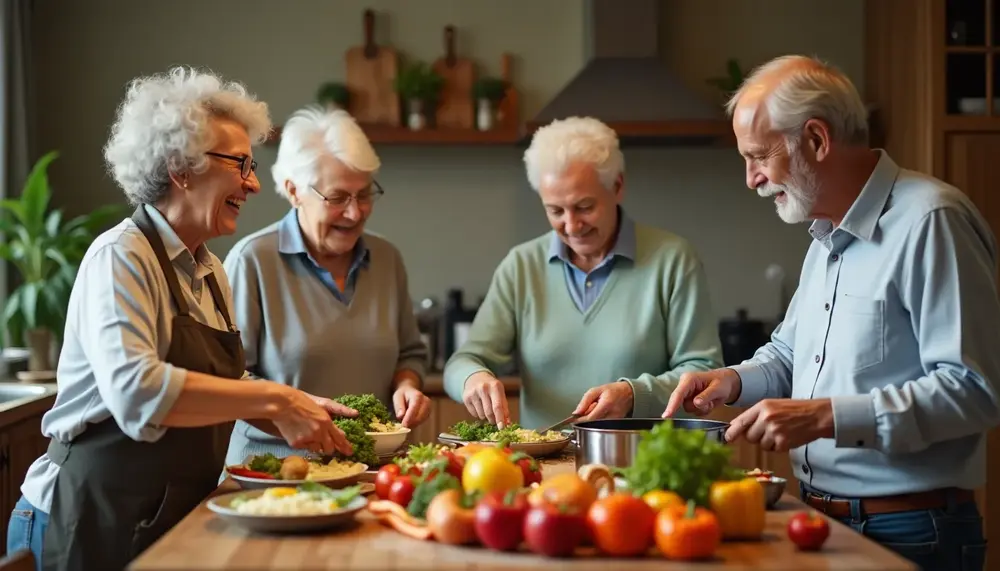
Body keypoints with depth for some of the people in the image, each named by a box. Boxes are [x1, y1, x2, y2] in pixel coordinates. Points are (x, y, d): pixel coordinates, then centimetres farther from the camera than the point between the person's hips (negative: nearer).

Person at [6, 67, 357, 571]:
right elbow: (135, 390, -30)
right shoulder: (120, 257, -15)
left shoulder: (210, 273, 9)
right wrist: (274, 399, -28)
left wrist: (296, 417, -4)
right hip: (89, 524, -8)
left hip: (174, 518, 8)